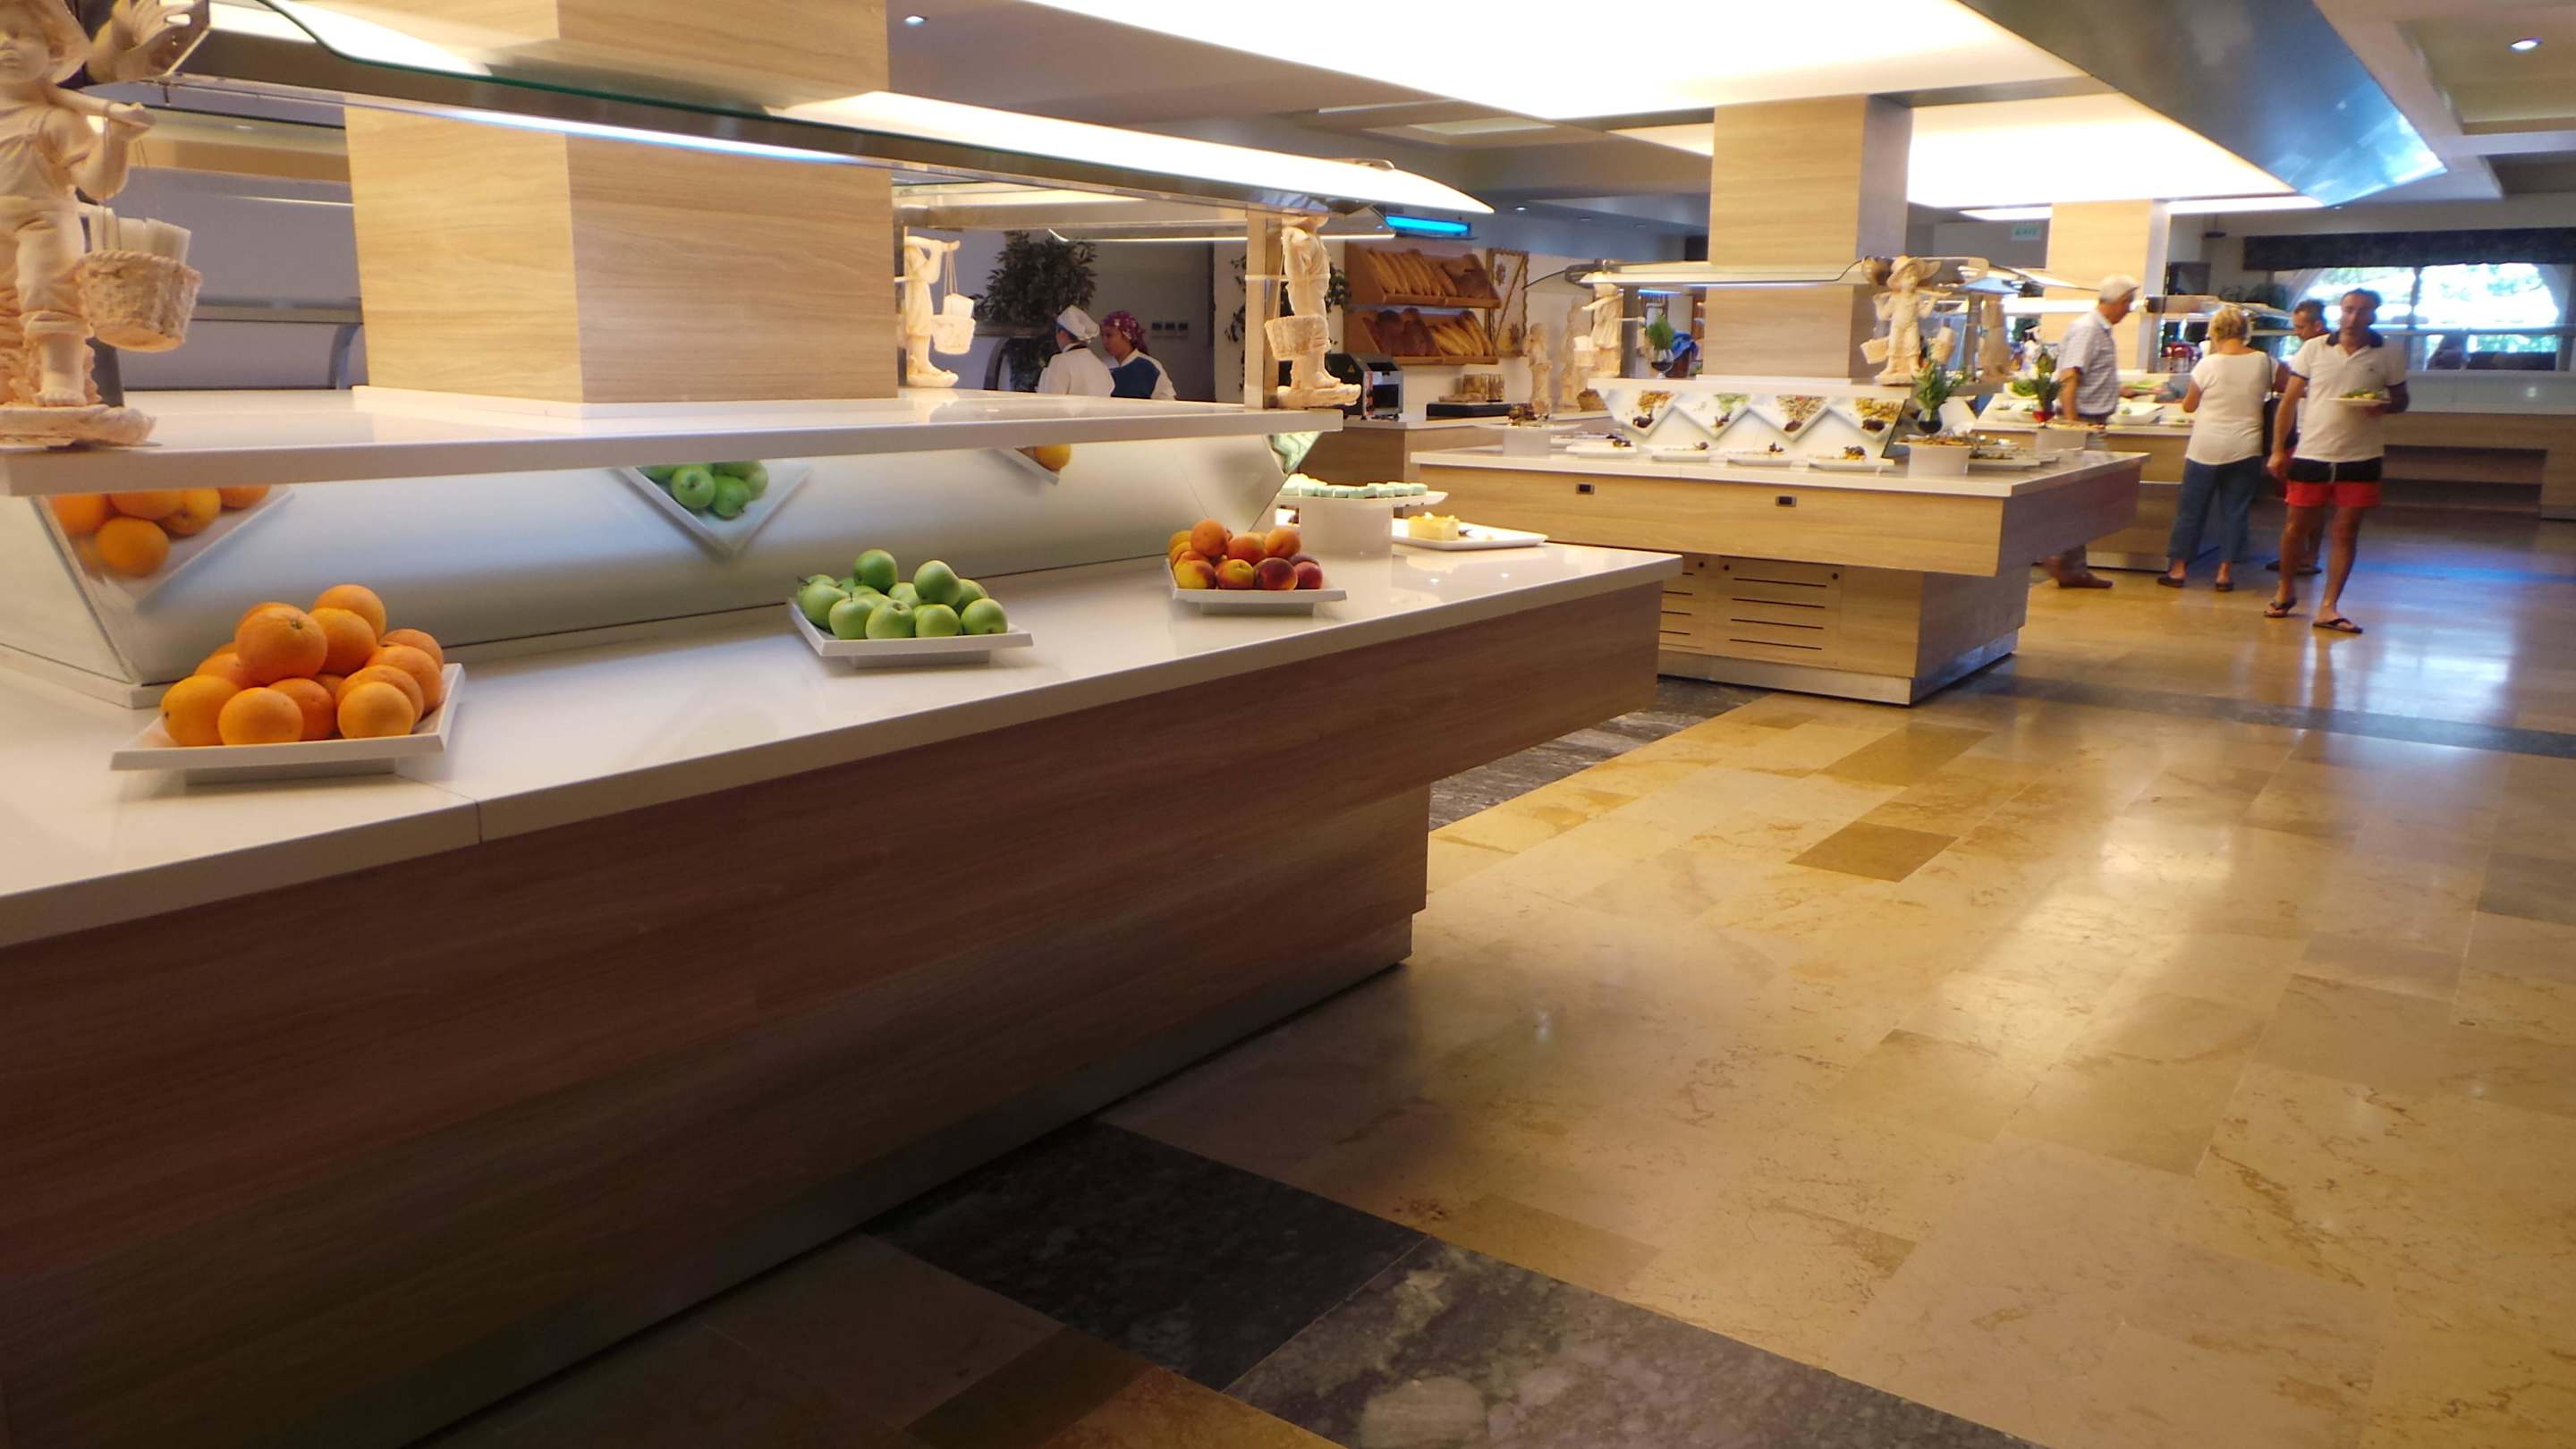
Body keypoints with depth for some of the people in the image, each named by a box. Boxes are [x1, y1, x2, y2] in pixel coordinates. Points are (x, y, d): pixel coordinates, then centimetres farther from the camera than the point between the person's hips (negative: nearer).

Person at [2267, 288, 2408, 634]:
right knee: (2297, 526, 6)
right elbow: (2289, 401, 5)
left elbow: (2401, 399, 11)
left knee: (2346, 532, 1)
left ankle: (2329, 607, 6)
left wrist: (2385, 406, -14)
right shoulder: (2314, 349, 2)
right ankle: (2286, 590, 26)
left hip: (2360, 458, 0)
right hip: (2311, 453, 0)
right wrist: (2278, 449, 1)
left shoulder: (2389, 355, 2)